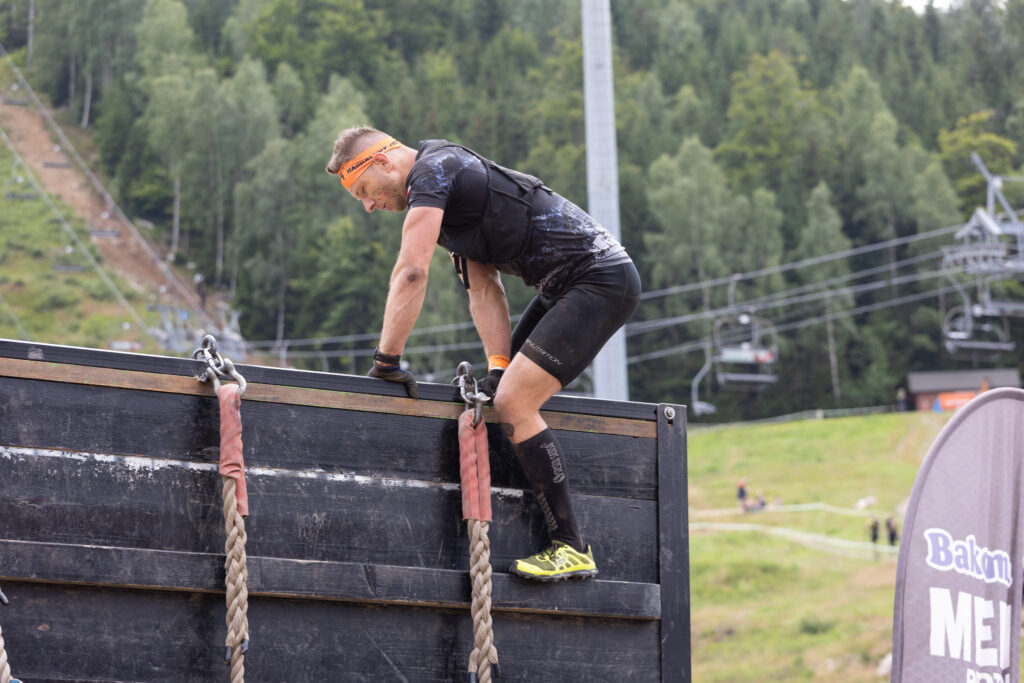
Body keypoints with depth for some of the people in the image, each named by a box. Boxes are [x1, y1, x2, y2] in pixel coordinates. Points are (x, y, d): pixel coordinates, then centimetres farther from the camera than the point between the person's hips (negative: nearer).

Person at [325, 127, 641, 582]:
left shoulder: (432, 172, -12)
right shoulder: (448, 191, 19)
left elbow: (411, 273, -19)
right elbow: (484, 288, 14)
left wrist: (386, 362, -14)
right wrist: (499, 369, 3)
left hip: (601, 282, -11)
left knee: (513, 403, -16)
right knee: (506, 392, 14)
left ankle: (571, 548, -14)